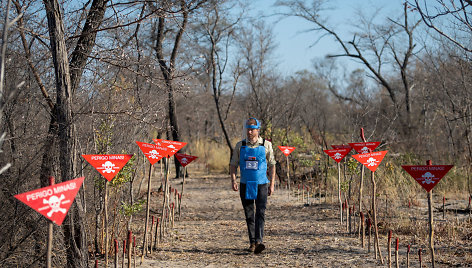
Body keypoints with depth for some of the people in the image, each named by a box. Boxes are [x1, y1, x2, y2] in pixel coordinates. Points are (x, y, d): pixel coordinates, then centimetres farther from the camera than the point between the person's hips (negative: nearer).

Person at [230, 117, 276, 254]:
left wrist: (272, 184, 1)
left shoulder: (266, 145, 1)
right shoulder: (240, 145, 5)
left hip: (261, 184, -2)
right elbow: (233, 164, 8)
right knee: (249, 215, 7)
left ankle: (258, 241, -22)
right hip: (245, 185, 2)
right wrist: (233, 180, -7)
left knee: (260, 212, -14)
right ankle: (252, 243, 17)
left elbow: (271, 165, 6)